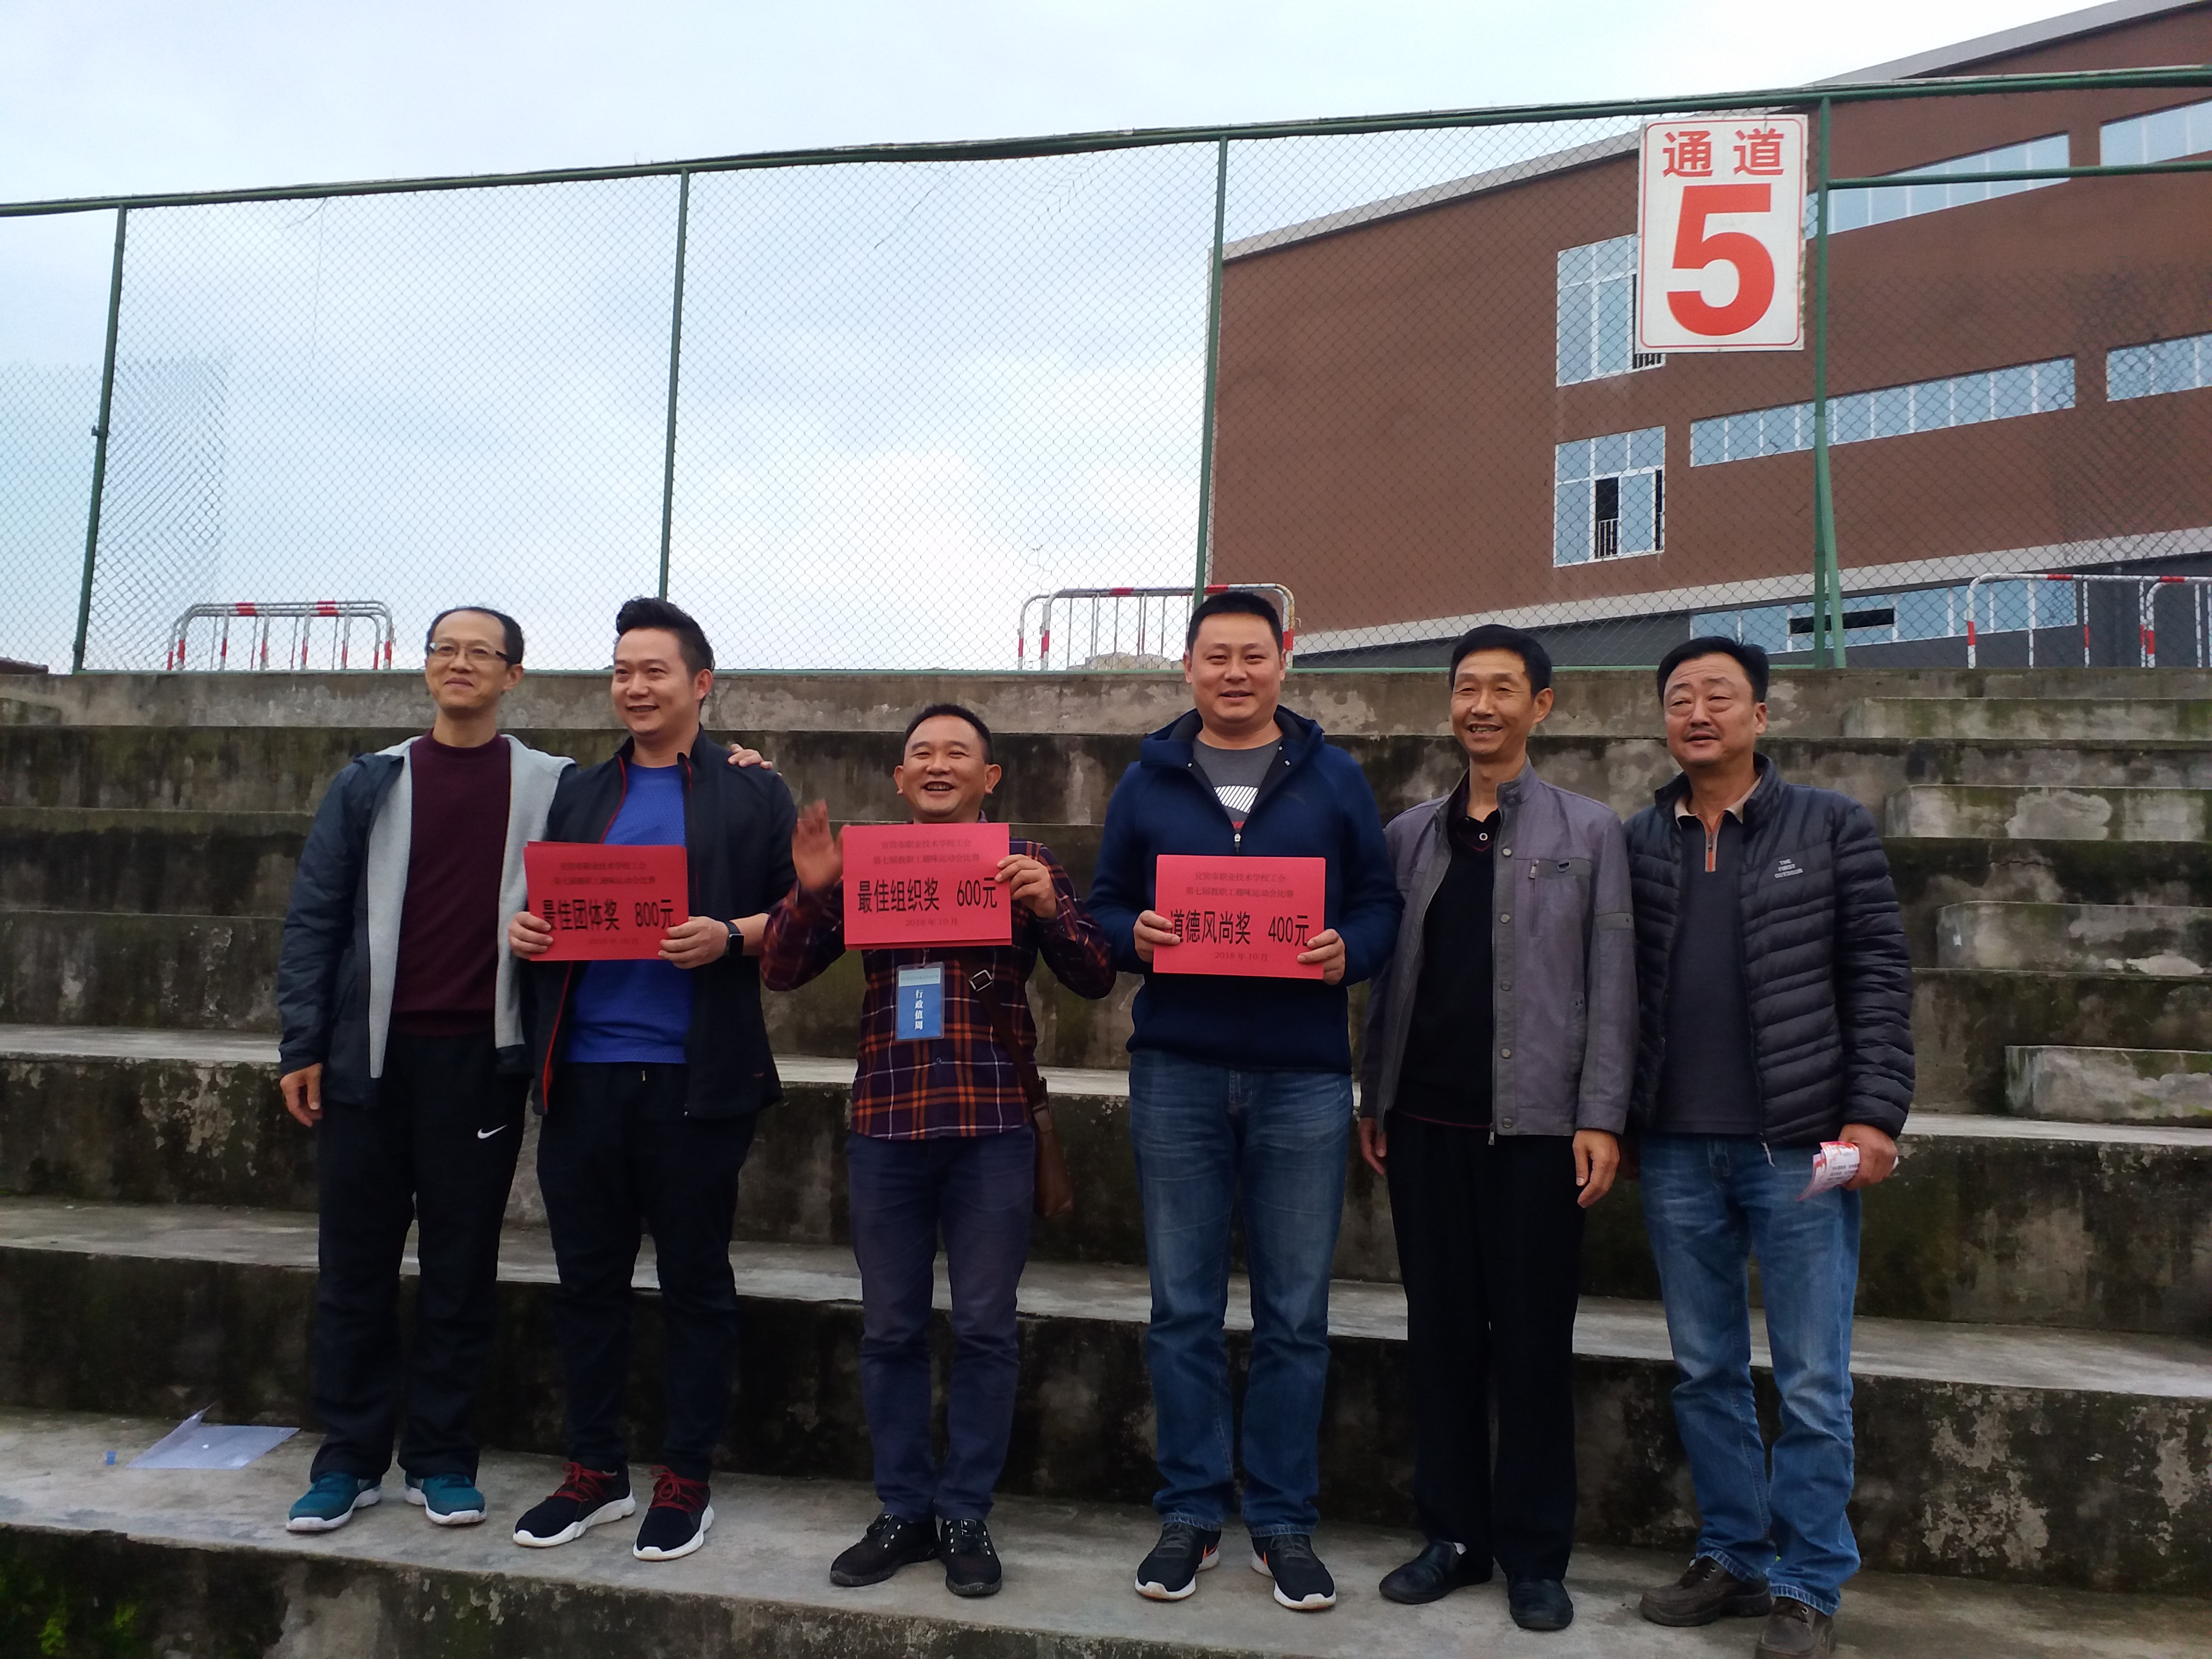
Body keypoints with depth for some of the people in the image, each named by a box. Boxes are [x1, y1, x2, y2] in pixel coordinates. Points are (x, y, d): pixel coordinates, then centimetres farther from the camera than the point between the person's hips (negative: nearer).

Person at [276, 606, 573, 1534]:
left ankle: (440, 1458, 19)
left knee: (463, 1266, 7)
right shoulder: (370, 785, 9)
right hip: (370, 1053, 2)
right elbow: (314, 917, 7)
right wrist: (302, 1046, 0)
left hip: (482, 1055, -1)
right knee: (355, 1264, 8)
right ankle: (350, 1459, 20)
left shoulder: (553, 788, 5)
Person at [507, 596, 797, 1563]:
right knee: (587, 1275, 11)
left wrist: (730, 937, -19)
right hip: (582, 1073, 4)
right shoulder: (580, 794, 17)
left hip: (694, 1076, -4)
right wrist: (523, 930, -3)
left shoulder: (752, 795, 4)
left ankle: (686, 1482, 19)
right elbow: (542, 903, 19)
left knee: (696, 1281, 6)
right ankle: (595, 1472, 26)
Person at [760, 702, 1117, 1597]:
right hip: (885, 1120, 2)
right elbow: (781, 972, 6)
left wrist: (1046, 907, -18)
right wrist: (811, 891, -12)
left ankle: (966, 1515, 19)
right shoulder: (863, 863, 9)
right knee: (890, 1328, 10)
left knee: (984, 1328, 5)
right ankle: (904, 1509, 24)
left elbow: (1095, 979, 0)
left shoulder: (1024, 860, 4)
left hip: (993, 1121, -2)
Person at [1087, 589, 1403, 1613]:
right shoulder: (1146, 782, 10)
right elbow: (1105, 907, 11)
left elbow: (1381, 905, 7)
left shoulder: (1335, 781, 8)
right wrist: (1135, 938, -11)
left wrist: (1348, 951, -13)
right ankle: (1190, 1511, 21)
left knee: (1295, 1315, 6)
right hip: (1177, 1070, 1)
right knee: (1183, 1307, 7)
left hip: (1302, 1076, 0)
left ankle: (1283, 1520, 20)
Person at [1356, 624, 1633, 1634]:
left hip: (1535, 1123, -3)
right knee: (1440, 1332, 9)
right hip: (1426, 1122, 3)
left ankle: (1535, 1555, 17)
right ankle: (1453, 1533, 22)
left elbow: (1610, 985, -1)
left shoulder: (1587, 832, 4)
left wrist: (1600, 1117, -7)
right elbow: (1386, 976, 11)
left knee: (1533, 1340, 3)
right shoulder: (1408, 834, 12)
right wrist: (1373, 1101, 6)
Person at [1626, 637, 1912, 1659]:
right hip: (1676, 1147, 3)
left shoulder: (1830, 826, 1)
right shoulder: (1635, 842, 8)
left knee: (1811, 1384, 4)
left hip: (1797, 1143, -3)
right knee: (1705, 1373, 12)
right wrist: (1613, 1115, 4)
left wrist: (1874, 1115, -9)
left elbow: (1879, 976, -2)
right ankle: (1734, 1559, 27)